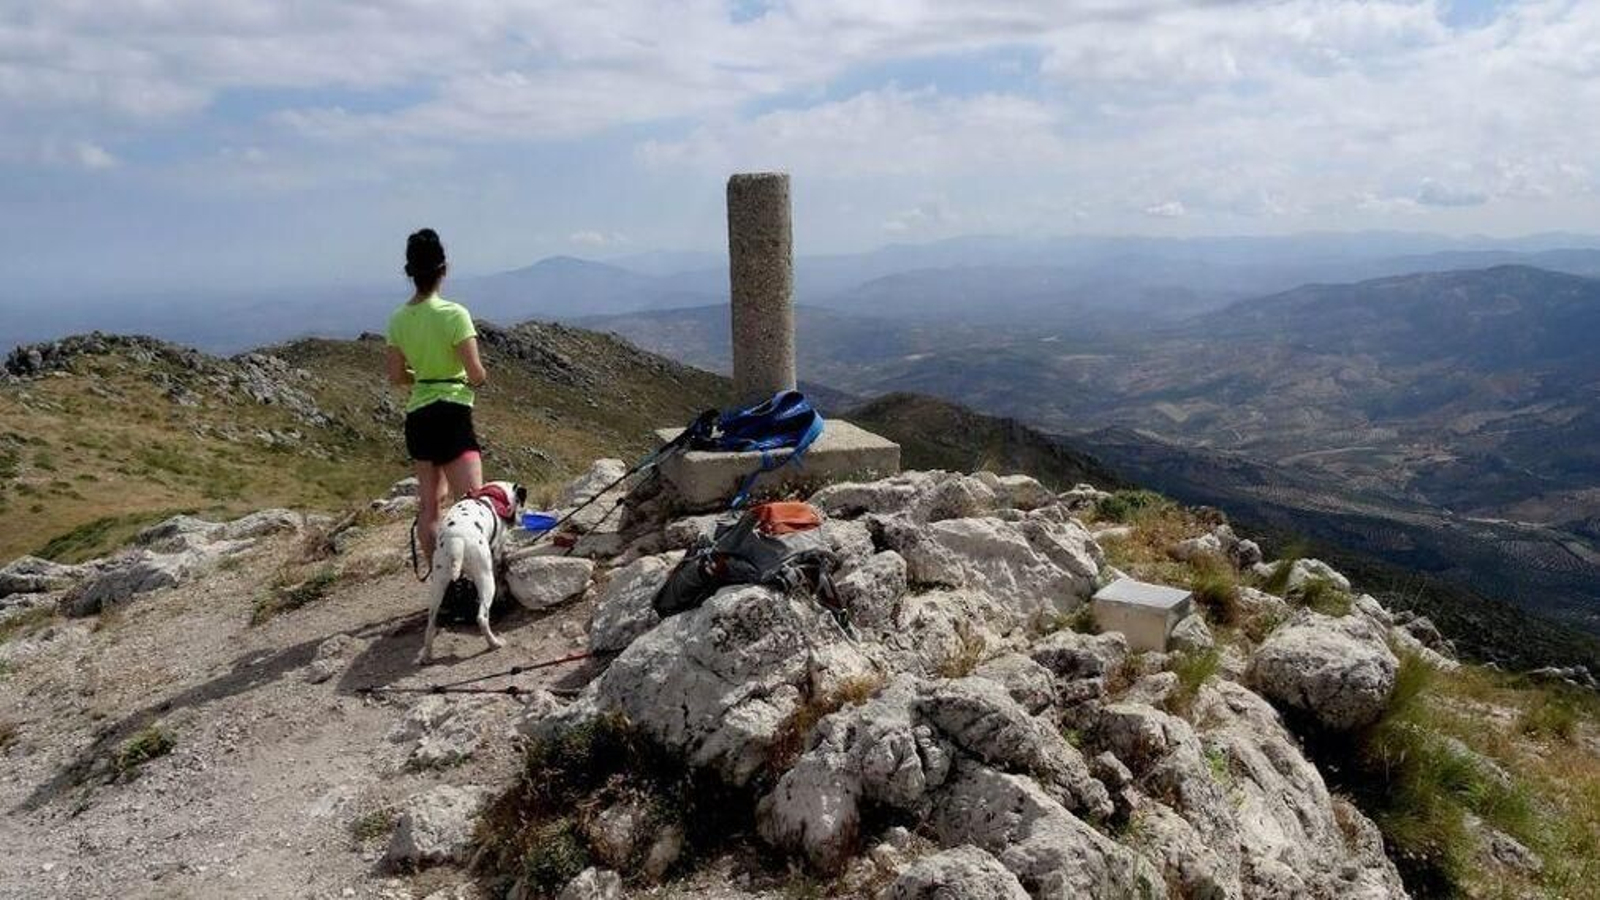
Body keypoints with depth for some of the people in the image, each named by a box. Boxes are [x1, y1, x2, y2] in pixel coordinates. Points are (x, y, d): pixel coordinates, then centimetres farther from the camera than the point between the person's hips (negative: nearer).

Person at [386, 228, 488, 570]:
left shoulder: (398, 319, 3)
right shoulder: (454, 314, -15)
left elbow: (396, 376, 7)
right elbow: (477, 374, -16)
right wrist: (479, 378, 6)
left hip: (417, 415, 7)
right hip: (451, 414, -7)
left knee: (430, 502, 16)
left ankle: (435, 571, 23)